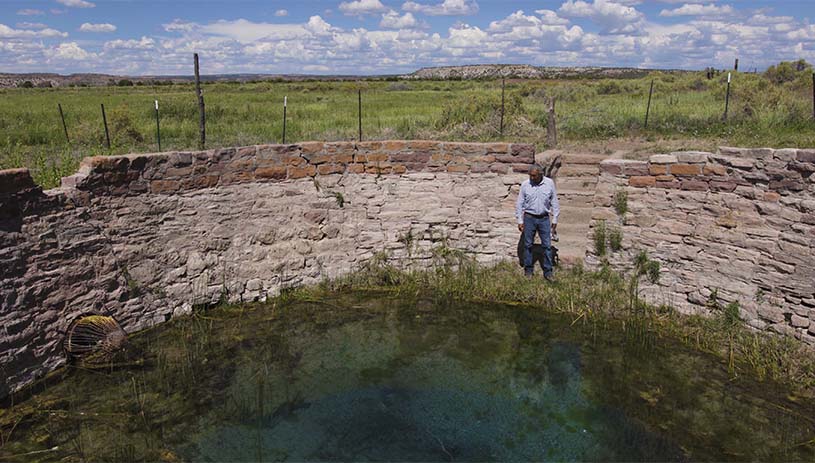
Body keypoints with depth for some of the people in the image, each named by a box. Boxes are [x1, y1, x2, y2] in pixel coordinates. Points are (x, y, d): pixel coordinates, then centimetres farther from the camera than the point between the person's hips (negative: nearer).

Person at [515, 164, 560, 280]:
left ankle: (548, 272, 9)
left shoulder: (549, 183, -2)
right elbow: (519, 203, 0)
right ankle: (528, 271, 17)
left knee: (547, 245, 1)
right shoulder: (525, 184, -4)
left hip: (544, 218, 0)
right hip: (529, 218, 0)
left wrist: (555, 219, 3)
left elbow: (554, 202, 5)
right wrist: (520, 220, -3)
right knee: (528, 245, 5)